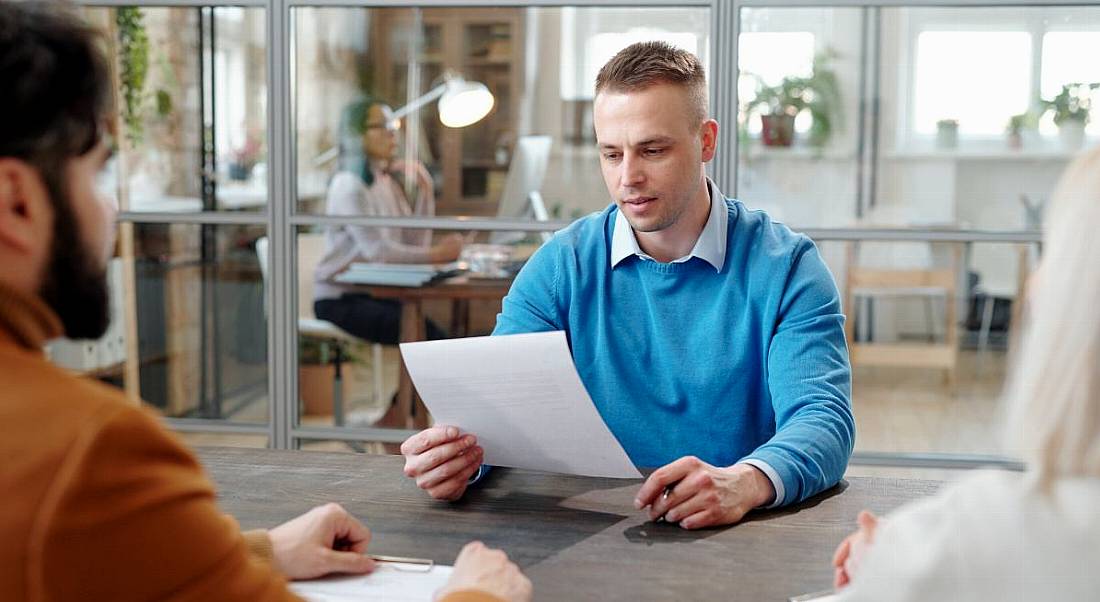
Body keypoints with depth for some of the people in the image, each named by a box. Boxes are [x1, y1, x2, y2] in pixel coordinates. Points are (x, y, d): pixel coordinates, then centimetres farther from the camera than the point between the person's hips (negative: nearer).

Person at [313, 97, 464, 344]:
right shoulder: (349, 186, -12)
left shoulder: (390, 181, 14)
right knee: (424, 334, -26)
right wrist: (437, 254, -21)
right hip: (340, 300, -7)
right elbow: (377, 251, -22)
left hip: (375, 294, 7)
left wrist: (425, 191, 0)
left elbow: (416, 243, 7)